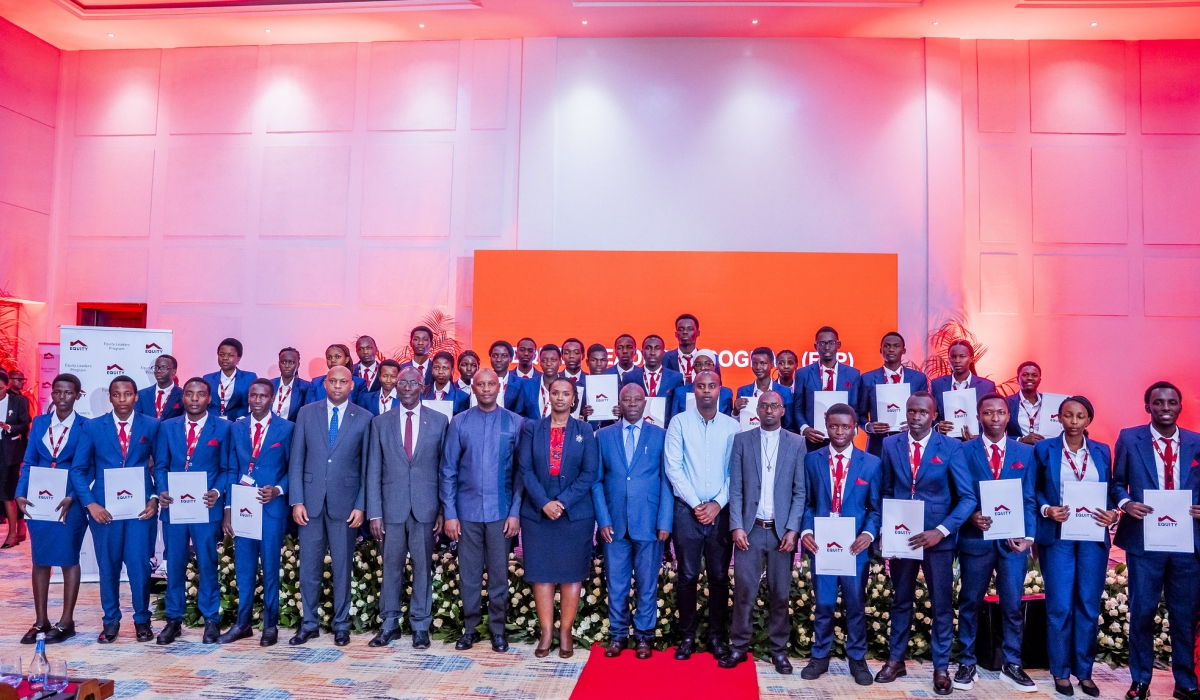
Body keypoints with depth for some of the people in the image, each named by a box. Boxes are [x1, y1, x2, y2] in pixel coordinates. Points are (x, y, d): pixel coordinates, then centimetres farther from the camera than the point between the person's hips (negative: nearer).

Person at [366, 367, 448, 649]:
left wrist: (444, 510, -1)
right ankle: (390, 624, 22)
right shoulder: (380, 422, 5)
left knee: (422, 567, 7)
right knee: (391, 567, 8)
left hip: (426, 507, -1)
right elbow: (373, 471, 3)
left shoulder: (439, 421, 2)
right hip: (392, 506, 1)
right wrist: (374, 513, -3)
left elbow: (445, 469, 3)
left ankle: (420, 625, 18)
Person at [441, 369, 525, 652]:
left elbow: (520, 471, 0)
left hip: (501, 511, -1)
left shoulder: (515, 423, -1)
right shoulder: (459, 422, 1)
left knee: (499, 573, 7)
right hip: (467, 511, 1)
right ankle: (470, 628, 23)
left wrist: (515, 512, -5)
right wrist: (449, 513, -2)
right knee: (469, 573, 8)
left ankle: (498, 629, 21)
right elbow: (448, 470, 2)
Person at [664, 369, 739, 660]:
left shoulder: (732, 426, 4)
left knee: (719, 576, 8)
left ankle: (716, 635, 21)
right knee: (688, 576, 4)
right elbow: (673, 467, -6)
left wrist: (717, 503, -9)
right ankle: (687, 636, 15)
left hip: (721, 511, 1)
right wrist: (696, 504, -10)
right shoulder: (679, 423, 0)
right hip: (687, 510, -1)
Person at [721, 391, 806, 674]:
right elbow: (735, 488, 2)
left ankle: (778, 649, 19)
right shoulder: (741, 440, 4)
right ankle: (739, 646, 14)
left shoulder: (797, 443, 4)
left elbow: (801, 491, 1)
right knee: (744, 591, 2)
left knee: (780, 593, 7)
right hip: (750, 528, 0)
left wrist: (793, 529, -7)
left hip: (782, 530, 0)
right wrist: (736, 526, -6)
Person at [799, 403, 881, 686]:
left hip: (855, 544, 0)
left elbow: (876, 507, 3)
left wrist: (869, 533, -14)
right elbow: (807, 502, 6)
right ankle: (820, 656, 24)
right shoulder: (812, 459, 5)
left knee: (855, 604, 10)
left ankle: (857, 658, 27)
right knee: (823, 604, 9)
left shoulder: (871, 463, 3)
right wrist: (806, 530, -10)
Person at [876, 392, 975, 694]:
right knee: (901, 600, 14)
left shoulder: (951, 448, -7)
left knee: (941, 604, 8)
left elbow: (968, 498, -10)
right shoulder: (890, 445, 1)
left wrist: (942, 531, -19)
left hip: (938, 537, -2)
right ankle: (895, 660, 28)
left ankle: (941, 667, 23)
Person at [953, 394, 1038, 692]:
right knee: (970, 603, 8)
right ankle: (967, 664, 19)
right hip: (976, 538, -1)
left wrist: (1028, 536, -7)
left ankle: (1011, 665, 21)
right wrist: (971, 516, -20)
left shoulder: (1026, 452, 7)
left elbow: (1029, 499, 4)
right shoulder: (964, 450, 1)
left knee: (1013, 605, 6)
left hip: (1013, 539, 1)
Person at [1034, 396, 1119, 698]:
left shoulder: (1102, 451, 8)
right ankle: (1061, 672, 14)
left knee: (1089, 606, 8)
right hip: (1058, 536, -3)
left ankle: (1084, 671, 21)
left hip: (1093, 538, 3)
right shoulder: (1044, 449, 0)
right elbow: (1033, 490, 2)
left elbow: (1109, 491, 11)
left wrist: (1114, 513, -7)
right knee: (1060, 607, 0)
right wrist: (1046, 509, -15)